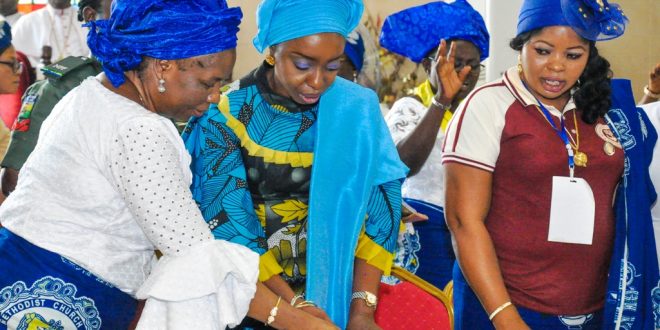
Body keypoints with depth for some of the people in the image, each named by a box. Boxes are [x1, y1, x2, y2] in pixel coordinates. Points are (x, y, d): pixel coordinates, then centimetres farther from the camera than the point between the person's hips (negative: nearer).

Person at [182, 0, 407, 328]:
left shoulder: (355, 109, -5)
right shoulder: (227, 114, -9)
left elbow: (378, 207, -8)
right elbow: (226, 223, -11)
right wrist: (294, 303, -20)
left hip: (329, 281, 1)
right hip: (252, 288, -1)